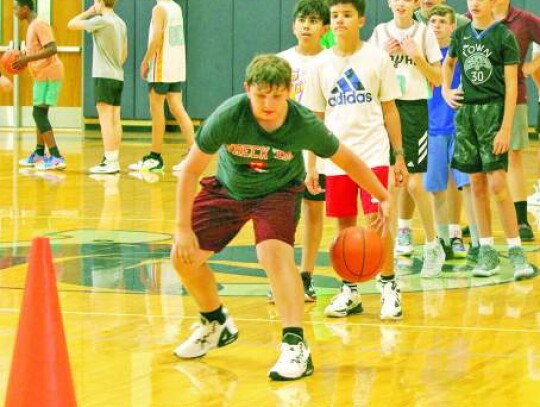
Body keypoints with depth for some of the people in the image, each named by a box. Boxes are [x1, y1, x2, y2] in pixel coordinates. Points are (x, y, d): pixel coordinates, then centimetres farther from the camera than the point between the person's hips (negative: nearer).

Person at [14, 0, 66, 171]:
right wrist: (24, 59, 9)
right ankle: (39, 154, 32)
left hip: (48, 74, -10)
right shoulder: (32, 26, 15)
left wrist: (27, 58, -25)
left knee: (39, 113, -15)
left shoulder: (40, 25, -16)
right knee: (40, 114, 19)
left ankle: (56, 158, -21)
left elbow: (52, 49, -26)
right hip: (42, 75, 10)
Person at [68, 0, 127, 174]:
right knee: (115, 120, 7)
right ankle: (113, 160, 9)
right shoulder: (121, 23, 12)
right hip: (118, 77, 8)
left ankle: (110, 162, -13)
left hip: (104, 76, -8)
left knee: (106, 120, -9)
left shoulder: (101, 20, -12)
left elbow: (72, 24, -9)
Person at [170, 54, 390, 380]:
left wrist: (384, 198, -5)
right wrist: (183, 228, -21)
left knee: (275, 252, -29)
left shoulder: (305, 125, -29)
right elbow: (191, 170, -20)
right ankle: (217, 324, 28)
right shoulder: (228, 116, -30)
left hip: (279, 192, -2)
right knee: (183, 256, 0)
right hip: (228, 188, 3)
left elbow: (347, 160, -10)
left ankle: (296, 347, -26)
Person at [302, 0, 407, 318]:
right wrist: (311, 164, 7)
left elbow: (390, 110, 4)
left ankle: (390, 288, 3)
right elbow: (315, 117, 10)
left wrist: (399, 156, 1)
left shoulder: (377, 58, 0)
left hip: (373, 153, -3)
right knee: (345, 225, 7)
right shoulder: (321, 64, 5)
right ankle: (350, 292, 17)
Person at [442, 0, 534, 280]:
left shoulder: (503, 36, -5)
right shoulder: (461, 34, 9)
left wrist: (505, 129, -13)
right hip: (466, 111, 5)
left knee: (497, 184, -12)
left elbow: (511, 85, -7)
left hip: (493, 110, -5)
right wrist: (446, 90, 12)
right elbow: (448, 62, 31)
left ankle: (515, 250, -5)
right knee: (477, 184, 6)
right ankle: (487, 250, 12)